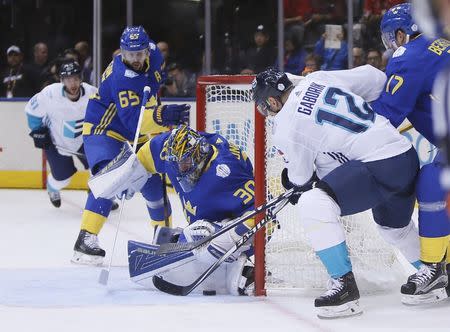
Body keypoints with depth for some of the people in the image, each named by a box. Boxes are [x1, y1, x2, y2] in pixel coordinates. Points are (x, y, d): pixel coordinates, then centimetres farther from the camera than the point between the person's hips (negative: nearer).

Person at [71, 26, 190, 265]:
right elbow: (134, 120, -39)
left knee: (151, 180, 10)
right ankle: (86, 239, -32)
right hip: (103, 129, -8)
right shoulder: (122, 78, -32)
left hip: (134, 136, 8)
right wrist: (161, 115, -53)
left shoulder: (152, 54, -7)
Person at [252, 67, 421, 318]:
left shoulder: (286, 126, -7)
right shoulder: (319, 79, 10)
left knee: (313, 204, -18)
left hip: (379, 168, -9)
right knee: (393, 225, 35)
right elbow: (375, 78, 16)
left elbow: (301, 179, 5)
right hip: (408, 156, 9)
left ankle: (344, 285, -18)